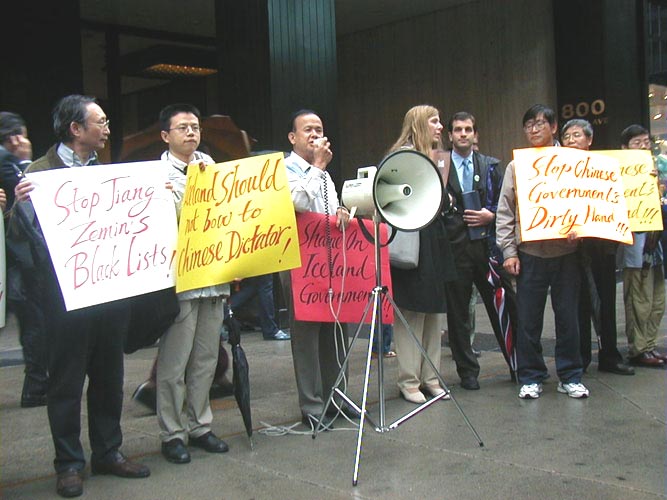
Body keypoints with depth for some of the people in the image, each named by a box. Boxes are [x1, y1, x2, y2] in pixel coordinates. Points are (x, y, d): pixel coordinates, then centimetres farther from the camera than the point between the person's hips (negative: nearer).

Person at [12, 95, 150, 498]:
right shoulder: (41, 172, -3)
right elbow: (23, 232, -6)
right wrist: (22, 204, -26)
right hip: (67, 294, -5)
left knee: (109, 375, 13)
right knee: (67, 380, 4)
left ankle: (108, 452, 26)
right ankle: (69, 462, 16)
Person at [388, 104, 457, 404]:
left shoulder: (436, 157, 19)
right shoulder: (402, 155, -9)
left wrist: (445, 203, 11)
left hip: (435, 242, 9)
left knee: (432, 311, 11)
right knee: (411, 312, -4)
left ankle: (430, 377, 20)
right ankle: (408, 381, 5)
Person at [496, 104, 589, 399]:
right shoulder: (517, 166, 8)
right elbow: (505, 212, 6)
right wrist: (509, 251, -2)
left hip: (566, 251, 0)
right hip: (530, 253, 0)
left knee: (568, 316, 4)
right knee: (528, 319, 2)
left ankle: (570, 377, 16)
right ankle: (531, 378, 13)